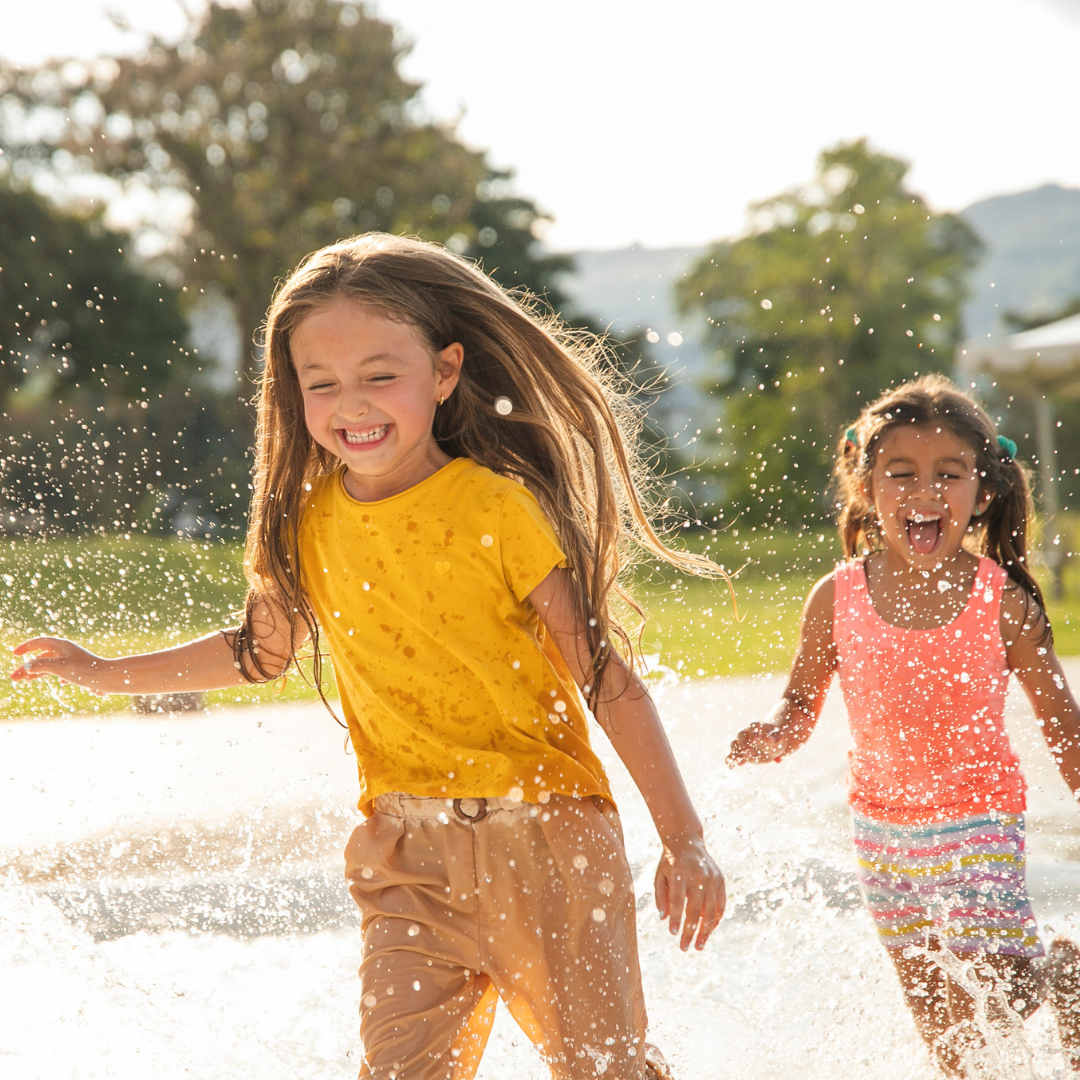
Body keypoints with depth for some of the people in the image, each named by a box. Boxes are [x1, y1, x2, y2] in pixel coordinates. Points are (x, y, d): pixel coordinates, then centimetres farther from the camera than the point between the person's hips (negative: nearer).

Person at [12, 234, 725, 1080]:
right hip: (407, 850, 4)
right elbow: (262, 651, 22)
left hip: (546, 832, -3)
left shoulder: (498, 508, -12)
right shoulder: (309, 520, 2)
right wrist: (106, 674, 22)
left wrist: (685, 840, -11)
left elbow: (607, 676, -9)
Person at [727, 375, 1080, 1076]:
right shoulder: (837, 598, -9)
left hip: (979, 815, -3)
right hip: (882, 820, 3)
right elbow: (802, 701, 3)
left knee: (1000, 989, -16)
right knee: (937, 1015, 13)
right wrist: (775, 738, -18)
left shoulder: (1004, 602, -13)